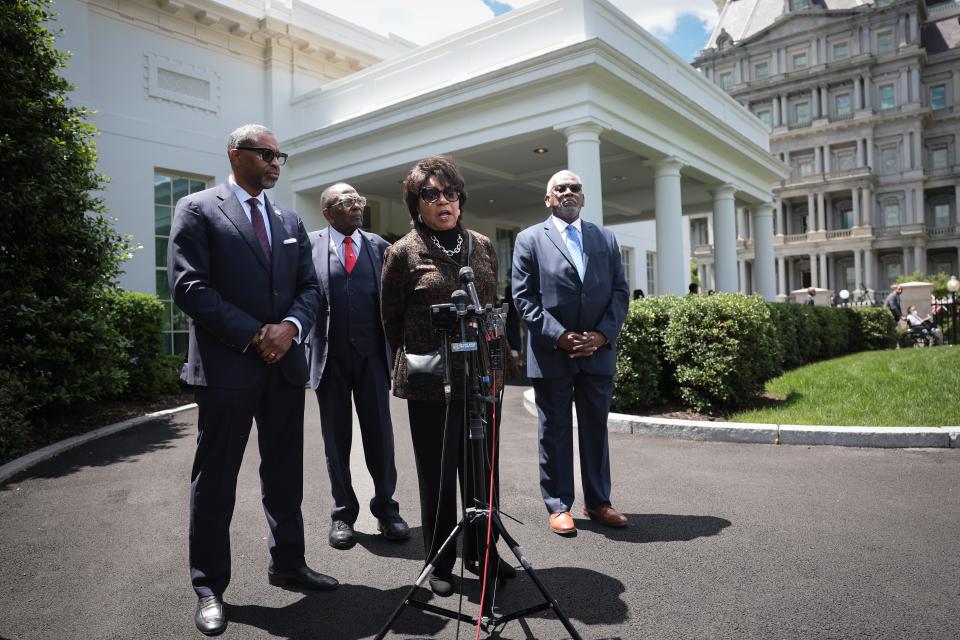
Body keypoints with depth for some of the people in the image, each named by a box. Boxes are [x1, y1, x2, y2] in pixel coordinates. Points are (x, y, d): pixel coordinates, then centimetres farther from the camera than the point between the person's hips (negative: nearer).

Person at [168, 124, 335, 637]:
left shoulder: (290, 221, 15)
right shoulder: (197, 209, -1)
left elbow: (309, 287, 11)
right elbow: (189, 286, -11)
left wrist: (290, 327, -10)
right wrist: (252, 336, -15)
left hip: (285, 363, 5)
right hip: (226, 364, -5)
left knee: (285, 473, 14)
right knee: (215, 479, 4)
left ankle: (288, 562, 29)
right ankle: (209, 587, 18)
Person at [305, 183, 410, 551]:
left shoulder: (379, 246, 9)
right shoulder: (309, 245, 3)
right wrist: (301, 349, -7)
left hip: (372, 353, 1)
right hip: (329, 354, -1)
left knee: (380, 432, 6)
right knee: (336, 436, 9)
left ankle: (386, 508, 22)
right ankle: (343, 513, 23)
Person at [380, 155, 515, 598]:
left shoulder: (482, 246, 9)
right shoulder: (403, 253, -4)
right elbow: (391, 321, 4)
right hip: (431, 384, -4)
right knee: (437, 476, 7)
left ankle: (481, 553, 31)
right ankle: (440, 564, 24)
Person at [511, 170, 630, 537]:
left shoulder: (606, 239, 12)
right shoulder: (529, 240, 3)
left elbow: (620, 291, 8)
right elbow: (524, 297, -4)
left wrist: (603, 334, -8)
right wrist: (558, 336, -14)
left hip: (598, 351, 3)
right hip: (551, 353, -3)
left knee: (596, 428, 12)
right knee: (555, 432, 6)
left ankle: (598, 501, 24)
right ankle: (558, 506, 16)